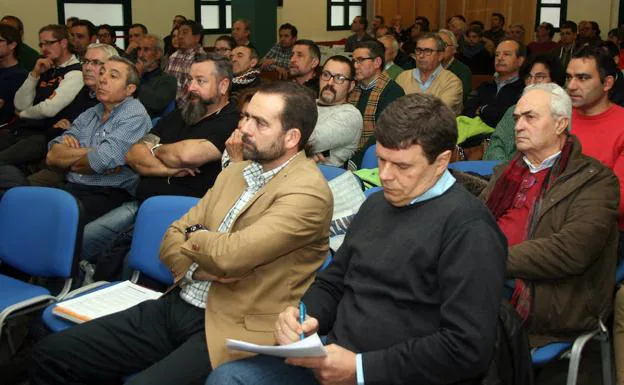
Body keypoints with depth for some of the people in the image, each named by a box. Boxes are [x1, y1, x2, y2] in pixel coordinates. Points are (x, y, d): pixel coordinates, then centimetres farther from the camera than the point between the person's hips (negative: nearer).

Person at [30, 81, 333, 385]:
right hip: (177, 306, 8)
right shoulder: (235, 171, 14)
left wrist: (194, 235, -2)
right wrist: (202, 265, -9)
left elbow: (230, 254, -24)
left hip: (230, 329, -7)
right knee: (51, 354, -1)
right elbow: (171, 242, 12)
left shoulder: (308, 190, -12)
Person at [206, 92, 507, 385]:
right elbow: (332, 282, 20)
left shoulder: (468, 227, -11)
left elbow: (468, 347, -18)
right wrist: (305, 315, -2)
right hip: (332, 358, 7)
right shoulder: (376, 204, 14)